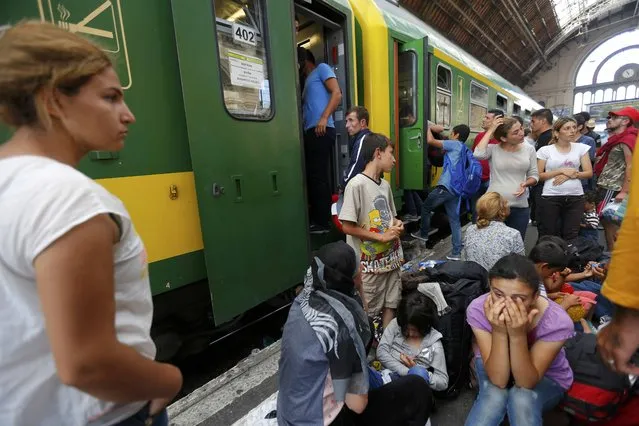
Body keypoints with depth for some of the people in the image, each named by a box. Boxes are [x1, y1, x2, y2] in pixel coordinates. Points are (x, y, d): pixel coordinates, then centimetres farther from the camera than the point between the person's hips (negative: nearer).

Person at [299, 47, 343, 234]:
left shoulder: (322, 69, 8)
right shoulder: (307, 80, 31)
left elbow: (337, 94, -7)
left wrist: (324, 118, -19)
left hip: (321, 131, -9)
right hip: (310, 132, 9)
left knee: (318, 177, -11)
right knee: (310, 177, 7)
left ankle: (323, 222, -5)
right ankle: (315, 219, 13)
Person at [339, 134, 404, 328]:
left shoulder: (385, 185, 7)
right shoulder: (357, 184, -18)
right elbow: (347, 227, -19)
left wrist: (397, 224, -3)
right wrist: (381, 236, -17)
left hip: (390, 258, 8)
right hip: (370, 263, -7)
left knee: (390, 304, 18)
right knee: (366, 313, 8)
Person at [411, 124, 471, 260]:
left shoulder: (455, 144, -3)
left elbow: (430, 141, -7)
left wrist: (428, 128, 9)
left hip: (445, 187, -8)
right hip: (455, 189, 8)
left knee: (425, 208, 14)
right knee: (455, 220, 7)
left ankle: (423, 234, 28)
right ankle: (457, 252, 7)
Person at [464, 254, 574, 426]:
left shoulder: (557, 322, -31)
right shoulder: (478, 309, -30)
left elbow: (526, 382, -26)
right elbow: (498, 379, -27)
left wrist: (518, 335, -41)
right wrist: (499, 332, -41)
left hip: (546, 379, 0)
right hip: (493, 367, 0)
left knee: (522, 398, -30)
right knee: (494, 395, -30)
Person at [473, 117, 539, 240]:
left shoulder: (529, 149, 5)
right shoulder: (493, 149, -5)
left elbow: (534, 175, 12)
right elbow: (478, 154, -28)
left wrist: (526, 184, -12)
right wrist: (491, 130, -17)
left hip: (520, 207, 3)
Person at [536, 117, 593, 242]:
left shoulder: (581, 148, 7)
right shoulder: (545, 150, -2)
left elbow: (589, 173, 5)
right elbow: (538, 175, -5)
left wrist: (569, 175, -11)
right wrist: (561, 171, -12)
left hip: (576, 197, 3)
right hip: (551, 197, -3)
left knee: (571, 237, 7)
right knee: (549, 235, 3)